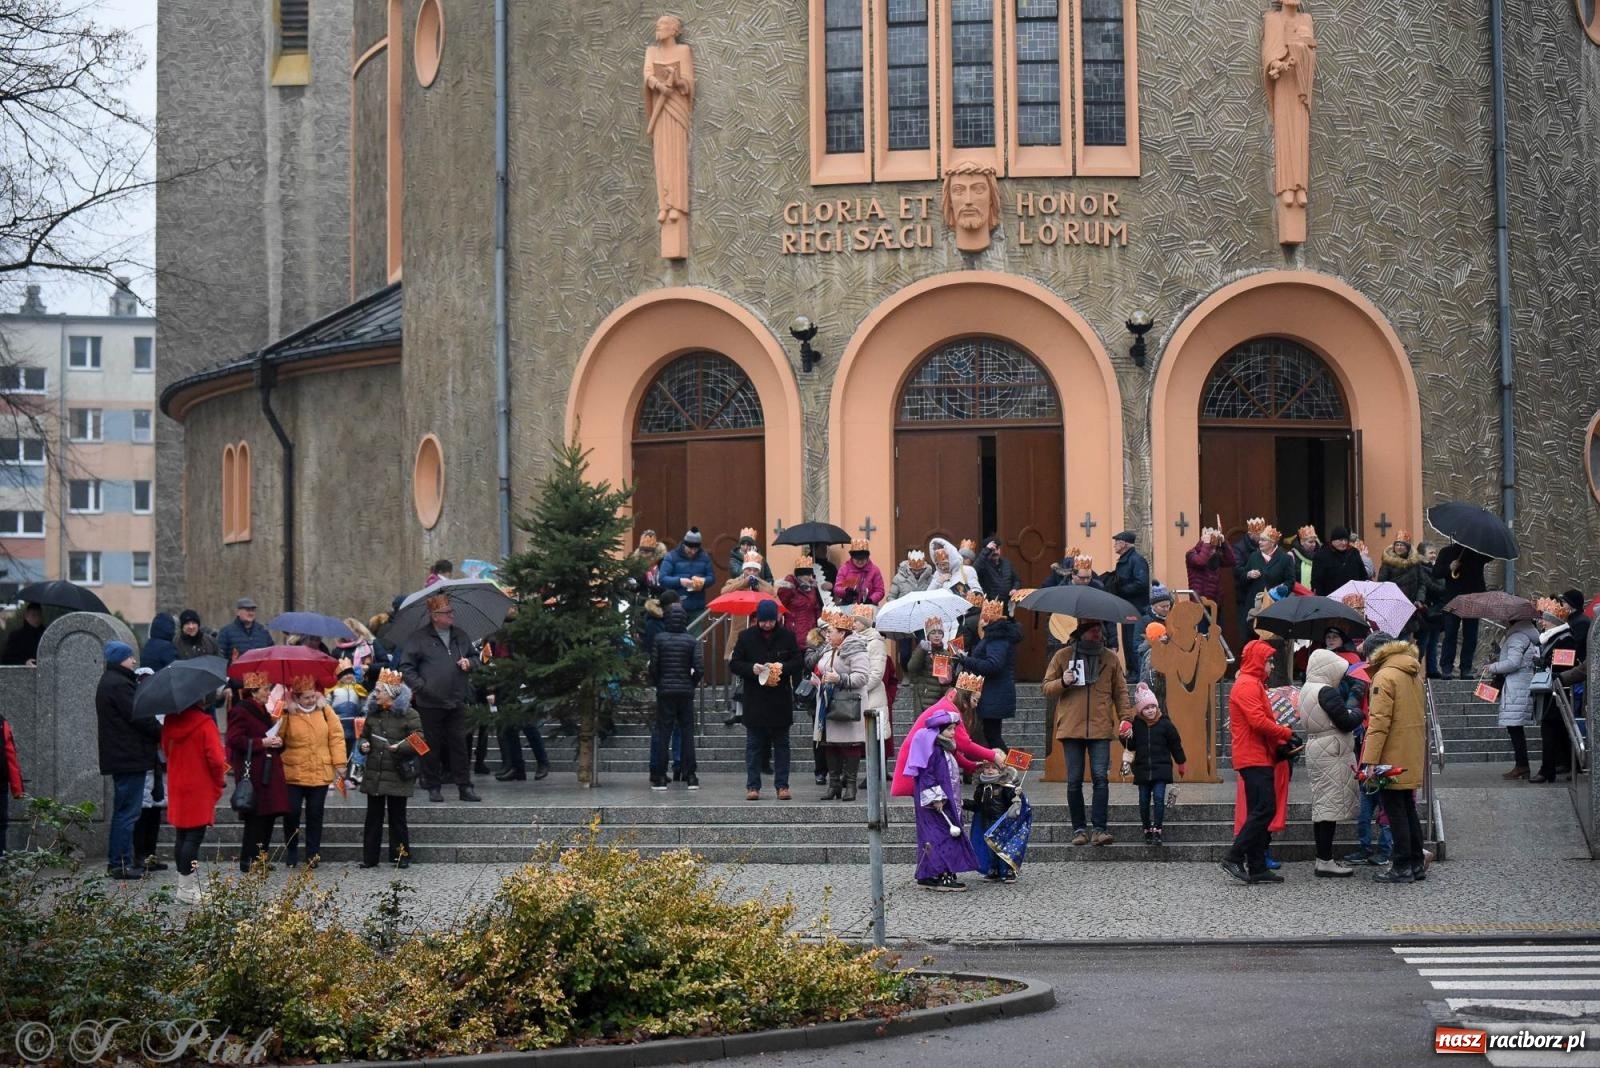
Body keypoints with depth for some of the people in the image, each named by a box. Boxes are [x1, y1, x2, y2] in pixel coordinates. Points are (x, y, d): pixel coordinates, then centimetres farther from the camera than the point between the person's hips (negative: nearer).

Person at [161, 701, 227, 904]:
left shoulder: (170, 722, 3)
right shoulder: (205, 724, -15)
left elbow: (166, 749, 14)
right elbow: (216, 758, -18)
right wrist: (220, 780, -1)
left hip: (177, 788, 6)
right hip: (200, 790, -6)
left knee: (182, 837, 13)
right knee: (194, 838, -3)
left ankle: (184, 886, 20)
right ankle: (188, 889, -4)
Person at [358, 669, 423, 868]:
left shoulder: (409, 715, -6)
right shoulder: (373, 714, 11)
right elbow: (364, 736, 22)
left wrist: (400, 747, -24)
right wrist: (363, 745, 0)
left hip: (397, 775, -5)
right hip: (374, 775, 5)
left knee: (397, 817, 2)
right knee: (373, 817, 7)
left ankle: (401, 856, 11)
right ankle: (369, 857, 12)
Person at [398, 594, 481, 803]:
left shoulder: (460, 636, 13)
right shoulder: (419, 639, -3)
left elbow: (473, 657, 27)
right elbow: (406, 667, -4)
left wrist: (469, 662, 4)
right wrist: (420, 686, -13)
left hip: (457, 701, 4)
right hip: (430, 703, -4)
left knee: (459, 744, 3)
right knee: (432, 746, 3)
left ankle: (465, 786, 6)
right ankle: (434, 787, 12)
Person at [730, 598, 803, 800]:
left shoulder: (787, 636, 3)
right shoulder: (746, 637, 2)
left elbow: (799, 662, 4)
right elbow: (733, 664, 3)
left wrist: (782, 667, -15)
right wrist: (751, 669, -15)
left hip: (781, 701, 0)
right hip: (754, 701, 0)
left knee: (781, 745, 6)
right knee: (754, 745, 3)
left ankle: (782, 785, 10)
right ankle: (753, 786, 6)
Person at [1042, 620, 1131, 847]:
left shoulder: (1110, 658, 10)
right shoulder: (1063, 656, 6)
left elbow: (1120, 692, 12)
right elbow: (1046, 689, 8)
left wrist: (1126, 718, 1)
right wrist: (1062, 683, -12)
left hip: (1101, 729, 0)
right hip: (1071, 728, 0)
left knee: (1101, 777, -9)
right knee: (1074, 781, 2)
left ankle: (1100, 828, -8)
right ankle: (1079, 829, 9)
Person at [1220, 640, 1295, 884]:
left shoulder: (1254, 685, 23)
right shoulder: (1247, 685, -11)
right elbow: (1258, 721, -21)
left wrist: (1279, 743, 8)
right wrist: (1286, 733, -10)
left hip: (1259, 758, 11)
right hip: (1254, 758, -11)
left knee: (1259, 812, 9)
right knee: (1264, 809, -15)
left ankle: (1257, 867, 9)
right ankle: (1234, 858, -15)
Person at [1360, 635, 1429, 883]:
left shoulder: (1384, 677, -14)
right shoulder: (1414, 675, 13)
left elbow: (1379, 722, -20)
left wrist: (1370, 760, -21)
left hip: (1393, 758, -8)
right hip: (1413, 757, 8)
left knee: (1395, 811, -3)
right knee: (1408, 809, 16)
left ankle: (1402, 867, -1)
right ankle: (1417, 864, 19)